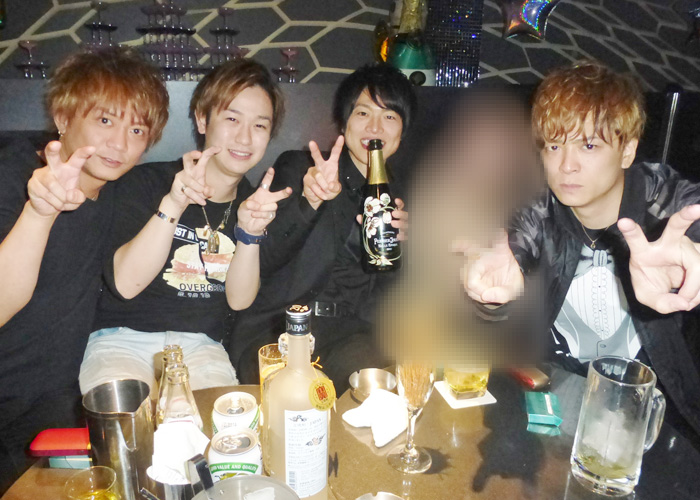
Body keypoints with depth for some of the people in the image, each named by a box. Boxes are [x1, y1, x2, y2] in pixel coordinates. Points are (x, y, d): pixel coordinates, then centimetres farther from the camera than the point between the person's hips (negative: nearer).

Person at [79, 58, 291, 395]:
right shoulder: (147, 182, -4)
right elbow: (126, 284, -17)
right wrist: (172, 205, -29)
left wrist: (250, 232, -21)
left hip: (200, 345, 3)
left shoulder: (259, 202, 5)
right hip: (124, 338, -2)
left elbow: (239, 300, -4)